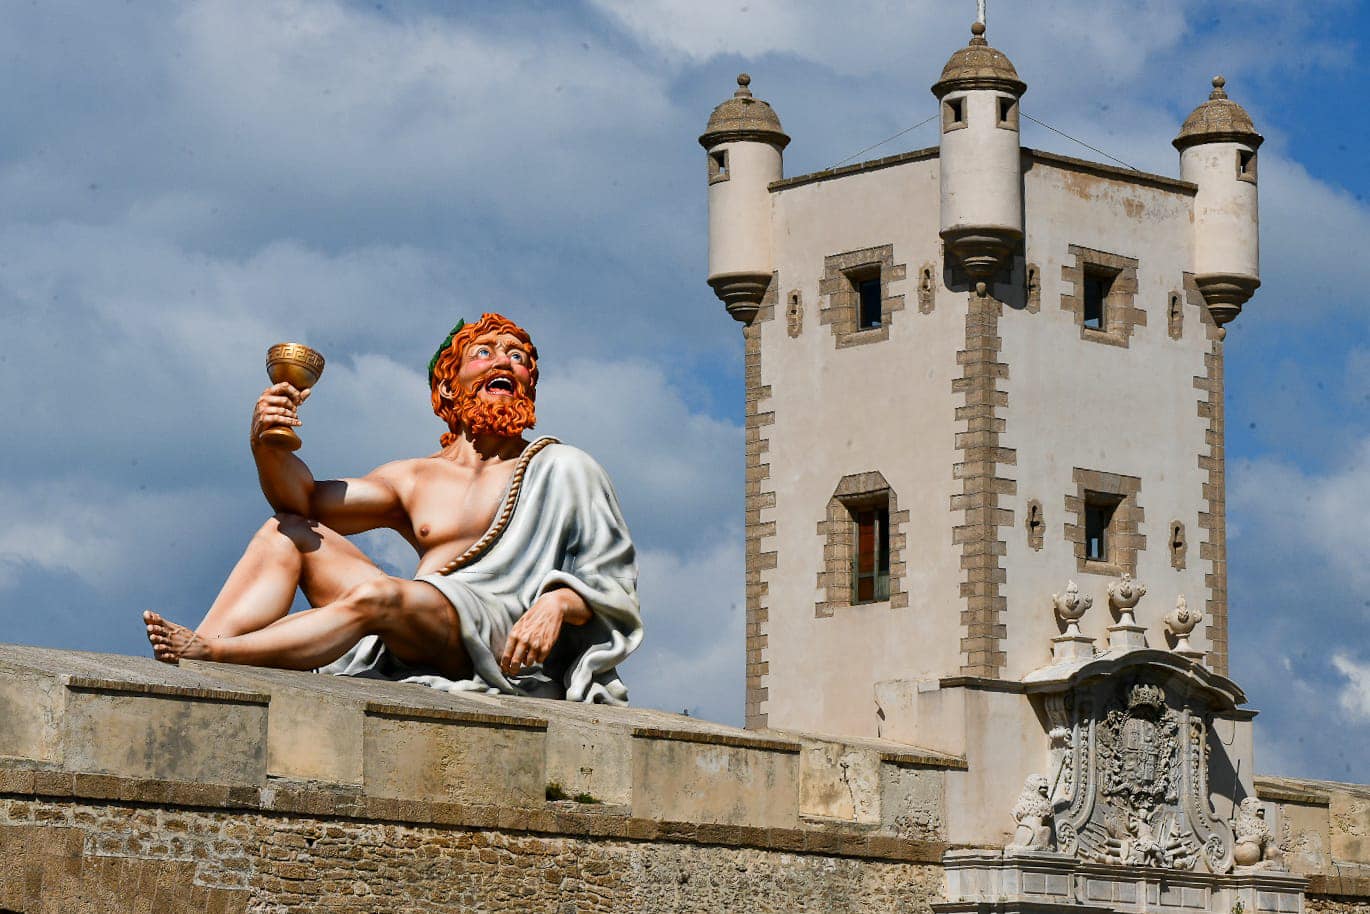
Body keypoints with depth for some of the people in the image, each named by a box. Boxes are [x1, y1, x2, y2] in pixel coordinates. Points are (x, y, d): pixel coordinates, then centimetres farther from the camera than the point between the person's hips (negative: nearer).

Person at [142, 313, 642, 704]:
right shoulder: (413, 481, 26)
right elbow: (304, 498, 14)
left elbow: (613, 586, 6)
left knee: (379, 595, -35)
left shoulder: (562, 469, 13)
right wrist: (267, 444, -8)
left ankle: (210, 655, -39)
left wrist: (559, 603, -17)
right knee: (285, 531, -3)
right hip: (412, 649, 6)